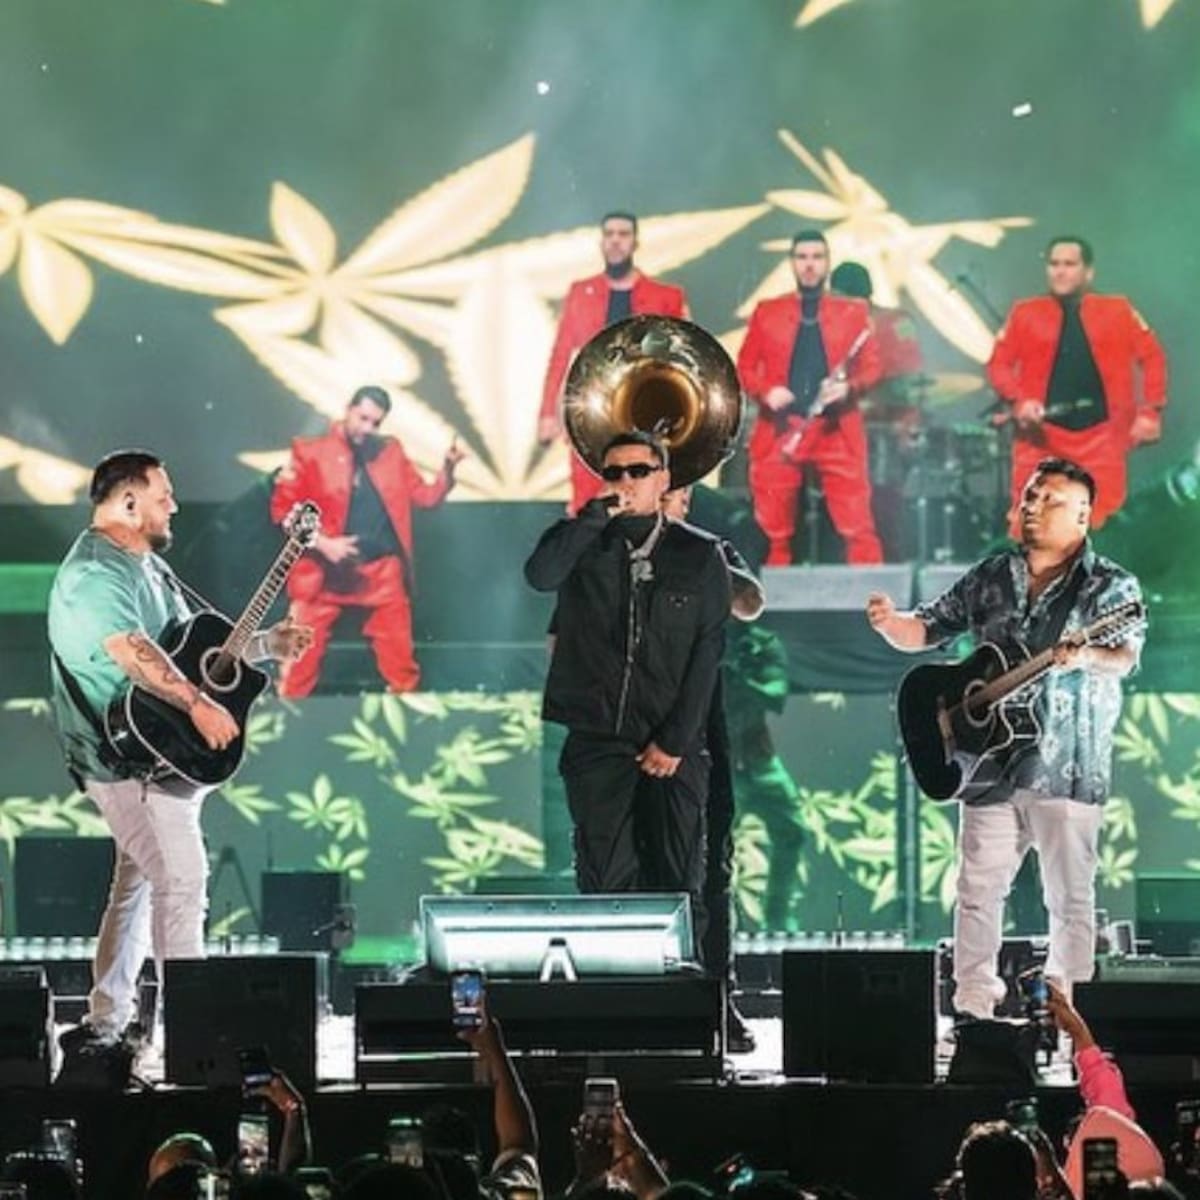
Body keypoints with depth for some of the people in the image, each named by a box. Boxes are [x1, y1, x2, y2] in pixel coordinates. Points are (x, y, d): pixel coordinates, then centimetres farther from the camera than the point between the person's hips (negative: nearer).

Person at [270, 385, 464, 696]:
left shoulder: (390, 452, 8)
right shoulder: (311, 452, -3)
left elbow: (427, 496, 11)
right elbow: (283, 507, -3)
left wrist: (448, 469, -8)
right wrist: (321, 543, -14)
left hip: (382, 571, 3)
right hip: (325, 571, -3)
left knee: (399, 658, 9)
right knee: (303, 655, -1)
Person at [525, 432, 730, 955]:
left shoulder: (700, 555, 7)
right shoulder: (581, 543, 9)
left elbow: (707, 653, 1)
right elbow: (540, 575, -14)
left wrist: (674, 741, -6)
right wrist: (598, 514, -12)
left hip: (674, 750, 0)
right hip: (597, 744, 0)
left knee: (678, 886, -3)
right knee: (605, 884, -4)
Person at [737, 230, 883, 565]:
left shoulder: (854, 313, 10)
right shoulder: (767, 312, 10)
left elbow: (871, 366, 7)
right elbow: (745, 366, 9)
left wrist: (849, 387, -14)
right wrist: (765, 391, -10)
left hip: (837, 432, -1)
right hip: (780, 431, 1)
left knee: (858, 527, -7)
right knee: (774, 531, 1)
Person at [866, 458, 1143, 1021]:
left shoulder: (1110, 586, -1)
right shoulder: (990, 578, 13)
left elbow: (1124, 654, -16)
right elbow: (925, 631, 17)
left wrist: (1088, 658, -39)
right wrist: (891, 622, -5)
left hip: (1067, 767, -4)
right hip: (990, 760, 4)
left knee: (1070, 898, -2)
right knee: (977, 889, 4)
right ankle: (972, 1007, 8)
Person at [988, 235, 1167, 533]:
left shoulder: (1117, 312, 6)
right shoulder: (1026, 314, 6)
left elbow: (1152, 356, 8)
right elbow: (999, 362, 5)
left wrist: (1150, 412, -2)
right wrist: (1019, 401, -12)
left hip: (1100, 437, 0)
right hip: (1042, 435, 0)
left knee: (1103, 526, -1)